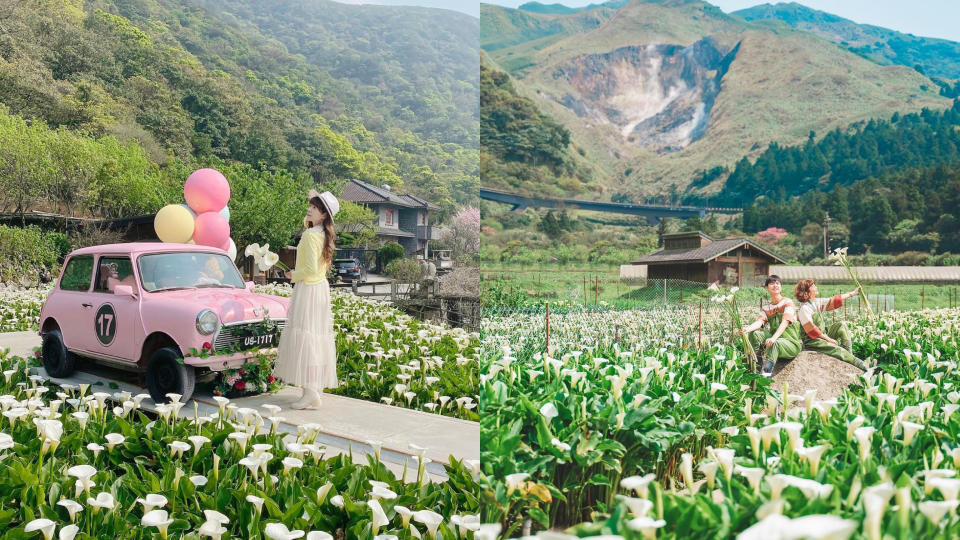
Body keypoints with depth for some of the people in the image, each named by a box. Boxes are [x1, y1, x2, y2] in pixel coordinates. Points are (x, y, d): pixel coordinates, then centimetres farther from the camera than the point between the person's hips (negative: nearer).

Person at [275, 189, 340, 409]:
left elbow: (311, 269, -24)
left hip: (308, 289, -9)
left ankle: (311, 392, -12)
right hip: (321, 287, 9)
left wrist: (293, 275, -5)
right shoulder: (324, 234, 8)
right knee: (317, 336, 11)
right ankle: (316, 387, 18)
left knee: (304, 335, -9)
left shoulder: (310, 235, -17)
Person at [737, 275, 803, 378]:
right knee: (754, 334, -19)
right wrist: (747, 329, -32)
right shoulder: (765, 308, 12)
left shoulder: (787, 302, -5)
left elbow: (785, 322, -21)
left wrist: (774, 338, -39)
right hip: (774, 338, 5)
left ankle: (767, 372, -45)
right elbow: (759, 321, -8)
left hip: (791, 343, -5)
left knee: (775, 343, -38)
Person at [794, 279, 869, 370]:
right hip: (812, 340, -9)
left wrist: (852, 293, 14)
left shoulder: (816, 302, 5)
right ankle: (864, 366, -16)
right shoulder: (804, 309, -20)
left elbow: (833, 301, 11)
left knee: (841, 325, 0)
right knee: (837, 349, -22)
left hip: (823, 333, 9)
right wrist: (828, 339, -16)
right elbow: (811, 331, -20)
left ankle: (849, 354, -5)